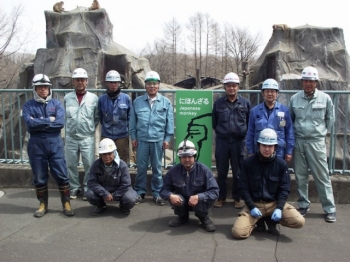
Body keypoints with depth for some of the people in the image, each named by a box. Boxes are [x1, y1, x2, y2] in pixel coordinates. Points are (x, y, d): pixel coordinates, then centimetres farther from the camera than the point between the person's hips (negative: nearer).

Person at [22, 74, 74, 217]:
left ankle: (66, 203, 14)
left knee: (62, 175, 1)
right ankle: (43, 204, 25)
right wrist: (49, 120, -12)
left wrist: (39, 123, -11)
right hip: (36, 145, 0)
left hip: (55, 144, 0)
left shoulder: (56, 104, 4)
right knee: (39, 177, 10)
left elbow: (60, 123, -11)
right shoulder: (28, 105, 2)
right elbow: (29, 123, -15)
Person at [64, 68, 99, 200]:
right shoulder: (67, 98, 1)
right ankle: (74, 187, 26)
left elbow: (97, 117, 6)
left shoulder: (93, 98, -2)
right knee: (71, 164, 10)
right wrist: (69, 129, 7)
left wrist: (90, 129, 3)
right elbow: (64, 116, 11)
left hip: (87, 138, -2)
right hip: (71, 138, 2)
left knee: (89, 165, 1)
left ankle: (87, 188, 17)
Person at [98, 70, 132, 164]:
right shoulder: (101, 99, -2)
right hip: (106, 136, 1)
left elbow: (130, 117, 4)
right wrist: (106, 127, 12)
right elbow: (100, 117, 10)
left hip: (122, 136, -1)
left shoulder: (126, 98, -4)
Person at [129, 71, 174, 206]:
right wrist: (133, 137, 2)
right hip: (142, 140, 0)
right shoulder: (137, 101, 4)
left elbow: (170, 122, 3)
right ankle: (140, 192, 20)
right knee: (141, 167, 7)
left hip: (158, 140, 0)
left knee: (157, 168, 9)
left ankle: (157, 193, 19)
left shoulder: (166, 102, 2)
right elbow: (133, 121, 6)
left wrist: (167, 138, 0)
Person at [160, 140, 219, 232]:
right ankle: (182, 216, 6)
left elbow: (214, 191, -22)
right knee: (173, 198, -29)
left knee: (200, 201, -35)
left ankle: (203, 217, 3)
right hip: (182, 202, 2)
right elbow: (164, 189, -8)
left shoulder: (204, 170, -20)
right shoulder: (173, 171, -14)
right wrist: (170, 195, -33)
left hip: (199, 201, -2)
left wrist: (198, 197, -38)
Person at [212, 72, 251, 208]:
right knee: (221, 172, 9)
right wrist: (220, 132, 11)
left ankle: (237, 197, 23)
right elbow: (214, 123, 12)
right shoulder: (218, 103, 3)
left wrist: (243, 134, 5)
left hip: (239, 142, -1)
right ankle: (221, 197, 23)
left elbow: (250, 123, 6)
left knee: (238, 172, 8)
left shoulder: (245, 103, 1)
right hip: (222, 141, 1)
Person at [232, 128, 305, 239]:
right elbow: (243, 187, -4)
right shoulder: (248, 162, -6)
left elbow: (284, 189, -3)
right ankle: (258, 221, 11)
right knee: (238, 232, -21)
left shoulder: (281, 164, -3)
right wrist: (252, 207, -14)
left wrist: (279, 208, -18)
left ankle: (271, 220, 7)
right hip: (254, 204, -1)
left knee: (299, 221, -22)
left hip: (274, 203, 1)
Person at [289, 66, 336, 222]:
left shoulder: (325, 98, -2)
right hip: (298, 141, 2)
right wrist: (294, 134, 9)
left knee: (322, 176, 2)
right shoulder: (294, 99, 2)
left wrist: (320, 131, 9)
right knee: (300, 176, 10)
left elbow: (330, 119, 10)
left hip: (316, 142, -2)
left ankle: (330, 209, 11)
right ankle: (303, 205, 24)